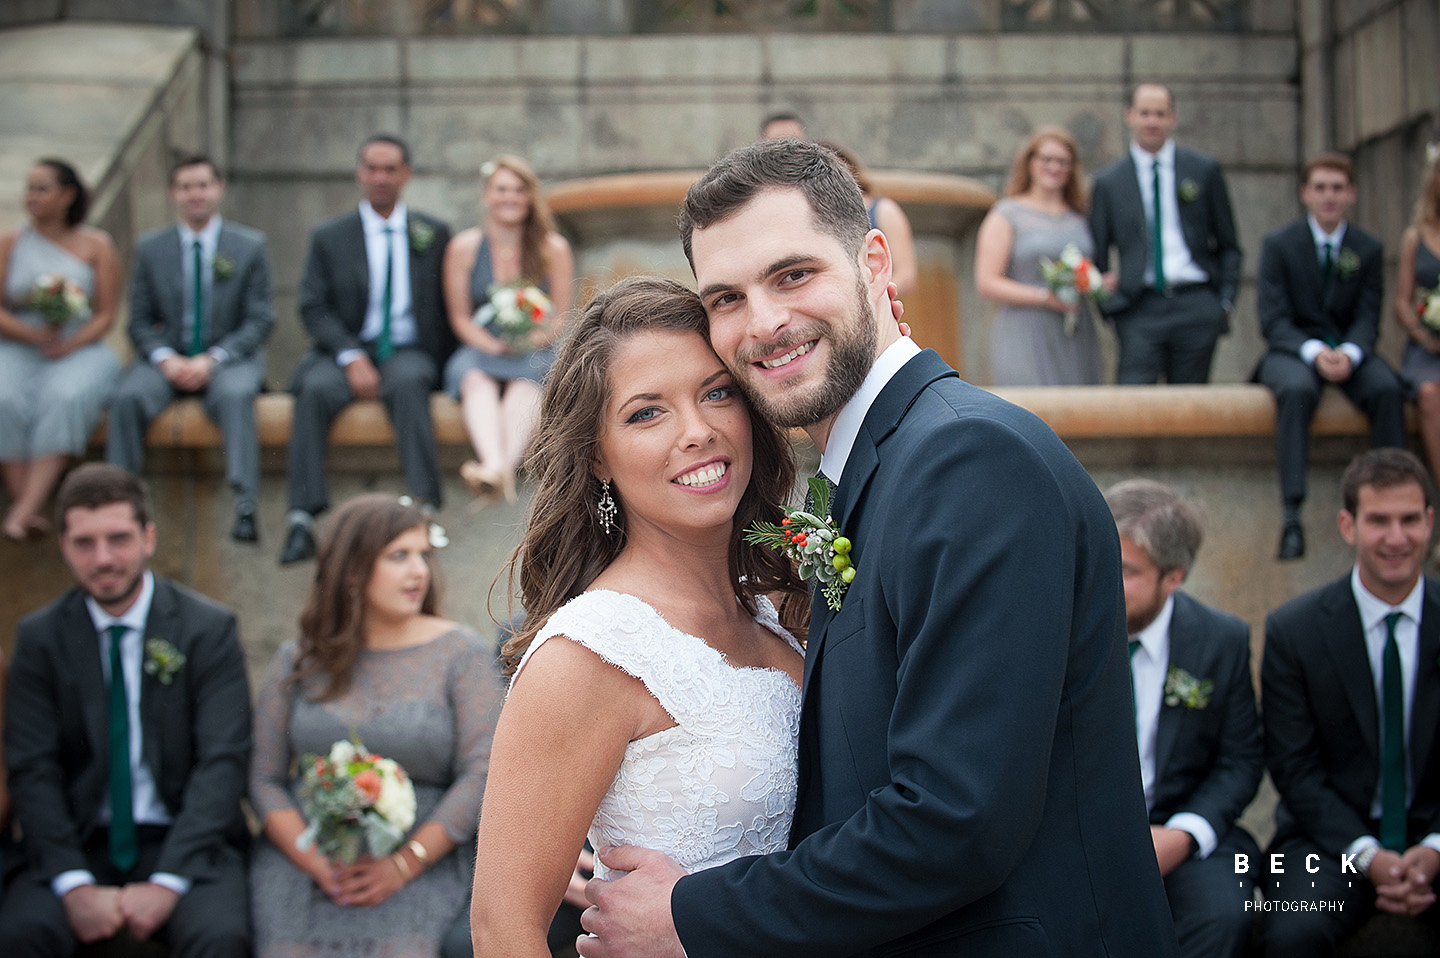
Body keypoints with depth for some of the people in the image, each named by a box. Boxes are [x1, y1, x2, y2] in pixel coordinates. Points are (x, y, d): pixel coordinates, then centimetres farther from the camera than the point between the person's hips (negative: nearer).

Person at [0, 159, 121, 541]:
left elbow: (106, 316, 1)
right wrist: (35, 336, -15)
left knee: (65, 398, -34)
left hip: (80, 350, -1)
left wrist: (68, 344, -16)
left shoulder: (97, 245, 7)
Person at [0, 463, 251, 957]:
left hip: (183, 840, -1)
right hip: (81, 844, 2)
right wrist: (74, 886, -17)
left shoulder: (210, 629, 0)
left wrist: (167, 882, -19)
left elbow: (221, 763, -7)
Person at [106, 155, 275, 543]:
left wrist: (213, 359, -15)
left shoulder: (250, 246, 4)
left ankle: (246, 507, -43)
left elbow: (260, 320, -1)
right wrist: (165, 358, -14)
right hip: (167, 358, 2)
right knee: (127, 397, -29)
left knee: (235, 395, -36)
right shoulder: (150, 248, 9)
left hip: (229, 358, -2)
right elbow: (140, 321, 8)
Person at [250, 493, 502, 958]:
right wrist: (315, 862, -11)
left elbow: (480, 773, -2)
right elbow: (264, 779, 7)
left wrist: (403, 864, -13)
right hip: (303, 849, 1)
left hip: (422, 855, -1)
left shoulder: (461, 652, 5)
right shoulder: (297, 661, 10)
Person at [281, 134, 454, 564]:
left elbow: (448, 307, 14)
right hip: (346, 353, 0)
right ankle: (302, 520, -38)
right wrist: (351, 357, -15)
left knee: (408, 381, -36)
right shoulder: (329, 237, 10)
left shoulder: (434, 234, 13)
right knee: (315, 388, -32)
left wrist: (445, 367, 0)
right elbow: (313, 308, 1)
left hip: (409, 353, 0)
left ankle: (424, 507, -42)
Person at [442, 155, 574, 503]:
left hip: (536, 354, -1)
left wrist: (531, 340, -16)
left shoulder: (554, 248, 6)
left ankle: (505, 465, -62)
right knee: (477, 379, -36)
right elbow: (460, 317, 7)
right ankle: (494, 464, -63)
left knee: (526, 378, -37)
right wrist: (493, 345, -12)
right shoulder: (463, 247, 7)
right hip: (481, 349, 1)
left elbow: (561, 318, 5)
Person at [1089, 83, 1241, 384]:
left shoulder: (1204, 170, 10)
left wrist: (1226, 301, 3)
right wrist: (1108, 305, 2)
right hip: (1140, 311, -1)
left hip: (1197, 306, 1)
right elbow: (1097, 255, 13)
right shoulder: (1108, 181, 9)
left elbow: (1228, 246, 13)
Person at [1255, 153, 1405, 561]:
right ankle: (1292, 515, -42)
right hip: (1292, 350, -3)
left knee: (1388, 388, -30)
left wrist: (1349, 353, -21)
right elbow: (1273, 320, -6)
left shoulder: (1368, 249, 8)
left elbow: (1367, 318, 2)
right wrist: (1314, 352, -24)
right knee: (1297, 390, -37)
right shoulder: (1279, 243, 0)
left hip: (1348, 349, 3)